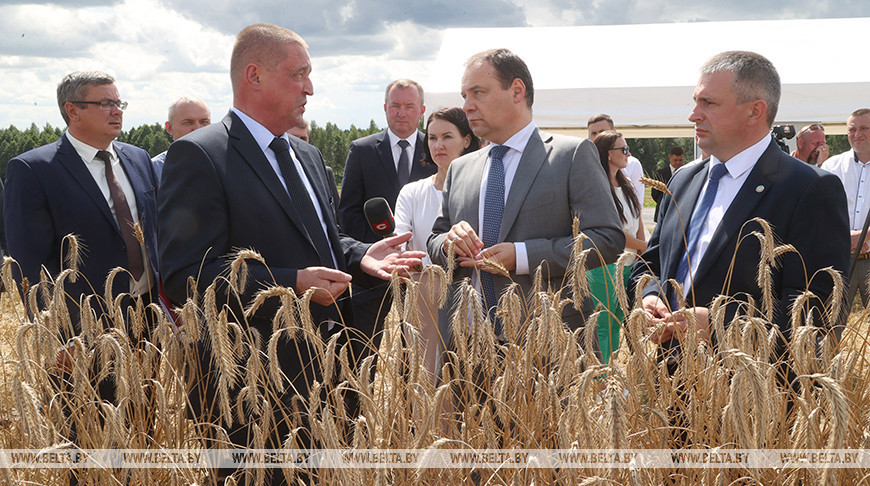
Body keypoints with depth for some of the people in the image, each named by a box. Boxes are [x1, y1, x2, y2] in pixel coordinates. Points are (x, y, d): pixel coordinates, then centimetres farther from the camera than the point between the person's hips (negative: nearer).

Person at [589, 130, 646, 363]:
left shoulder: (625, 184, 13)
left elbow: (638, 222, 15)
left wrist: (642, 254, 4)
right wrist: (644, 246, -3)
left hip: (628, 264, 8)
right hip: (605, 265, -8)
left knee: (618, 324, 13)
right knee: (603, 327, -1)